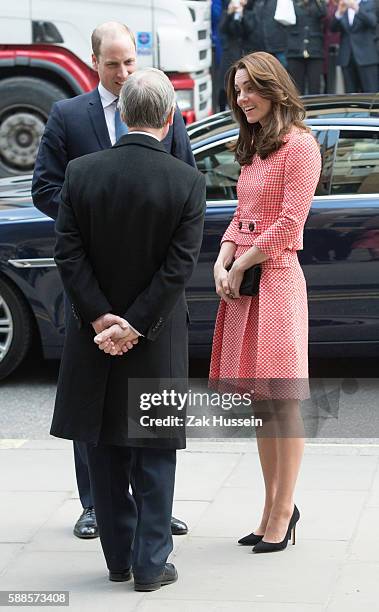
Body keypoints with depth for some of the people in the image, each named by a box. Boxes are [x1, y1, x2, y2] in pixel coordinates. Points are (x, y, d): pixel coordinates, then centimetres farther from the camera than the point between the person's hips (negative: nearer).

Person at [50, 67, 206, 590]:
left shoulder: (81, 172, -6)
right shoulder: (188, 183, -11)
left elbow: (69, 254, -9)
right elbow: (179, 266, -14)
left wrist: (101, 318, -9)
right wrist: (136, 326, -11)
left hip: (94, 335, 2)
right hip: (158, 339, -2)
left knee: (105, 450, 14)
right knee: (154, 453, 8)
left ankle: (119, 557, 21)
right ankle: (151, 563, 10)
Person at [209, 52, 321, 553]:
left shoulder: (299, 145, -7)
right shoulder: (253, 149, 20)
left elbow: (288, 224, -13)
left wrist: (241, 266, -9)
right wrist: (221, 264, 1)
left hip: (275, 277, -8)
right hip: (240, 282, 8)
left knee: (282, 401, -5)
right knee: (259, 401, 9)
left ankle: (282, 513, -1)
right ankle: (272, 508, 15)